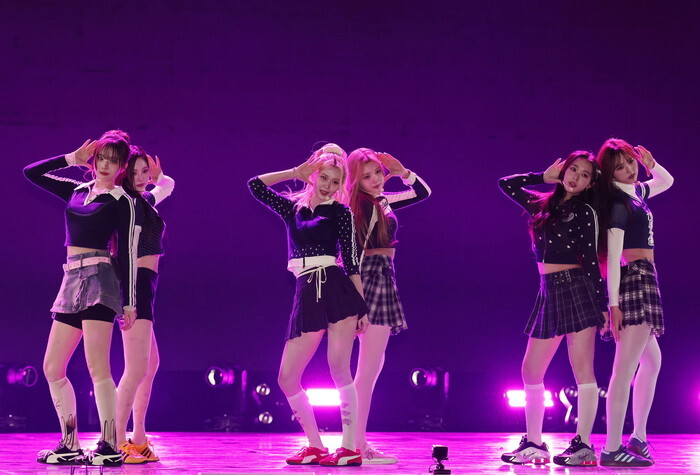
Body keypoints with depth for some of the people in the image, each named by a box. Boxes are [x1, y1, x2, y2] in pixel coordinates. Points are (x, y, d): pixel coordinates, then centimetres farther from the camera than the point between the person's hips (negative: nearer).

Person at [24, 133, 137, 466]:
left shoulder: (121, 201, 2)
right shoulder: (76, 191, 18)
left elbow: (127, 252, -3)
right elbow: (32, 172, 22)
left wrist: (129, 303, -8)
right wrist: (72, 159, 13)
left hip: (99, 279, -7)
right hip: (71, 282, 7)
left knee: (97, 367, -15)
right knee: (52, 368, 4)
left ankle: (110, 447, -15)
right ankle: (70, 445, 9)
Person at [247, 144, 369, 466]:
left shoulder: (341, 212, 6)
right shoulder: (292, 208, 17)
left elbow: (352, 262, 3)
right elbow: (255, 185, 14)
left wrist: (362, 307, -3)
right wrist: (295, 173, 15)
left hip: (337, 290, -4)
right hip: (307, 296, 4)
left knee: (339, 368, -12)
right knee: (286, 378, -1)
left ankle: (351, 447, -8)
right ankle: (315, 446, 9)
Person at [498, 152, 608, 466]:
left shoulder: (585, 212, 0)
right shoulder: (543, 205, 15)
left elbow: (591, 261, -4)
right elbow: (506, 185, 22)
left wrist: (602, 305, -9)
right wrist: (546, 177, 16)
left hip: (577, 289, -7)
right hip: (549, 294, 7)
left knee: (582, 368, -9)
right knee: (531, 371, 5)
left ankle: (583, 446, -9)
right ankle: (533, 444, 12)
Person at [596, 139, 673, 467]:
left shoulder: (636, 193, 14)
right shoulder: (619, 202, -12)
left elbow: (667, 181, 34)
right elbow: (612, 254, -19)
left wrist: (650, 163, 12)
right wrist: (613, 303, -24)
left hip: (644, 282, 10)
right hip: (635, 279, -10)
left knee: (652, 361, 19)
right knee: (626, 367, -14)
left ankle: (638, 438, 24)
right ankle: (612, 449, -18)